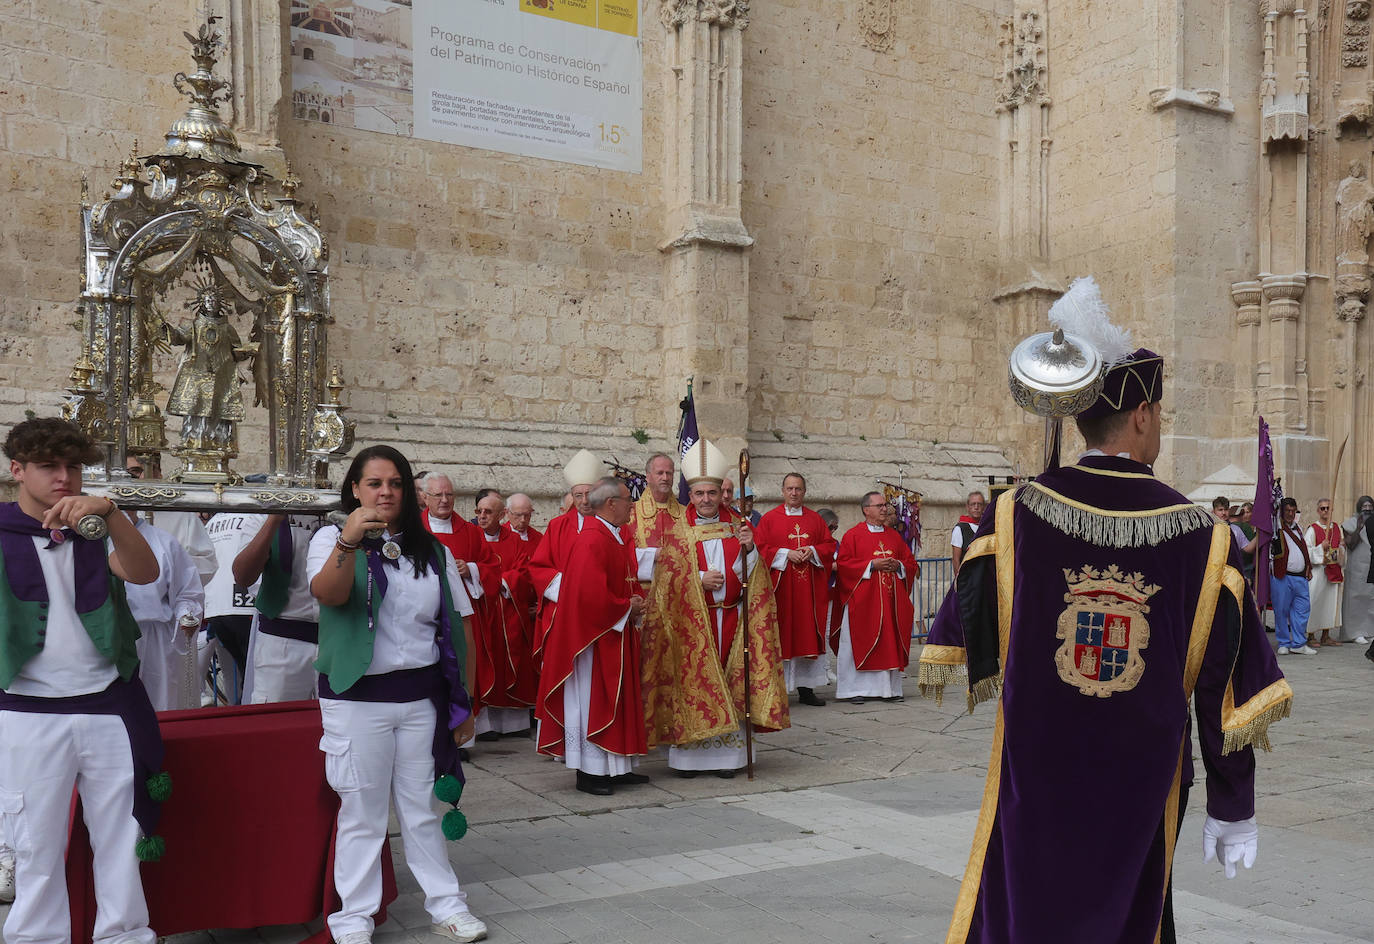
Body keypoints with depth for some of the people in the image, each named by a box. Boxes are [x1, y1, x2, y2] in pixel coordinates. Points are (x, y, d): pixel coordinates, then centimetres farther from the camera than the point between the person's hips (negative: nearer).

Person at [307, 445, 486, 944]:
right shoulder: (332, 539, 0)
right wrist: (348, 543, -40)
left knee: (424, 808, 10)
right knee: (361, 811, 4)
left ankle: (446, 903, 21)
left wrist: (465, 702, 4)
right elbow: (328, 593, -22)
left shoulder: (432, 550, 9)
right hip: (357, 697, -2)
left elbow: (460, 627, 8)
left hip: (423, 696, 3)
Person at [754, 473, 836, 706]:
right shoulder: (769, 519, 3)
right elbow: (760, 548, -3)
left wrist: (813, 551, -7)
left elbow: (830, 545, 12)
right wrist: (786, 554, -13)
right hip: (781, 586, -3)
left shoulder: (815, 519, 13)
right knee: (781, 636, -4)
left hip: (809, 589, 3)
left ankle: (806, 688, 10)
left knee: (808, 633, 4)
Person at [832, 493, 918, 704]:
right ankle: (855, 689, 2)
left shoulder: (894, 536, 15)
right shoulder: (853, 535, -1)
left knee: (890, 643, 4)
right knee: (859, 644, -3)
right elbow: (842, 564, -9)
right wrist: (872, 565, -14)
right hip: (862, 602, -5)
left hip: (890, 599, 5)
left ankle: (888, 688, 10)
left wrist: (898, 566, -5)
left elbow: (910, 562, 16)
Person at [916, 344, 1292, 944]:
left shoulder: (1014, 515, -12)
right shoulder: (1202, 538, -11)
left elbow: (968, 628, -1)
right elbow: (1224, 688, -6)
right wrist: (1232, 808, 4)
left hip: (1032, 777, 0)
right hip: (1142, 788, 1)